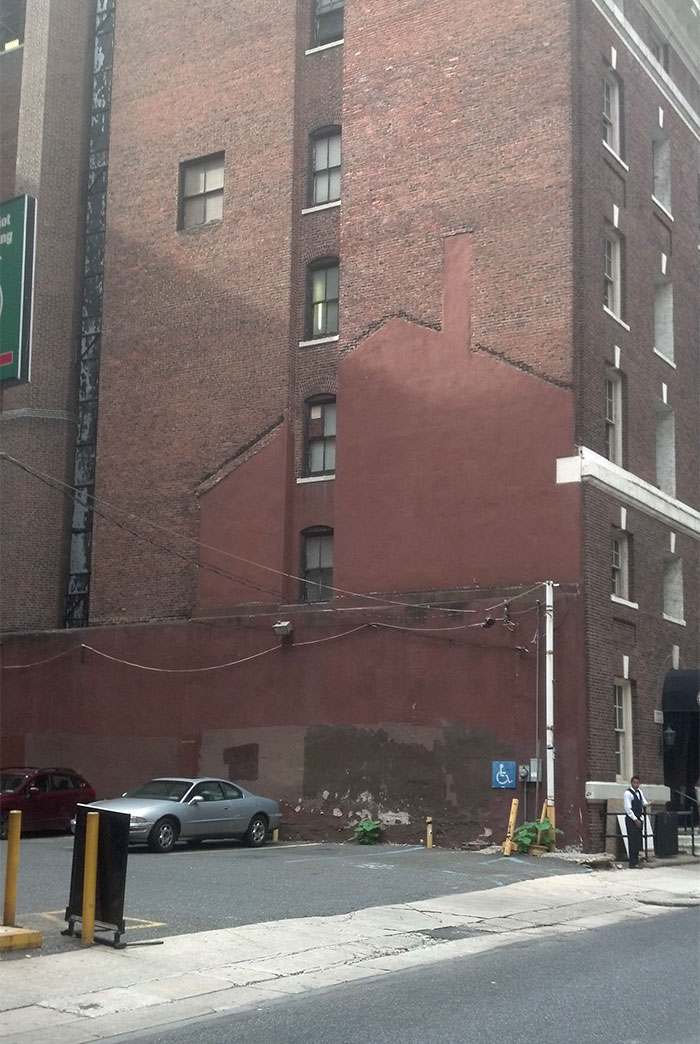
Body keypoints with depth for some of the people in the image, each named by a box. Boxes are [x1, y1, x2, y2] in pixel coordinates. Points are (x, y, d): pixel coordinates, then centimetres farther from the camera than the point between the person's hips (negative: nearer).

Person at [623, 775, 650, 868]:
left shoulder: (639, 792, 13)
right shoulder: (628, 793, -11)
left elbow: (644, 802, 18)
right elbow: (628, 808, -14)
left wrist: (646, 804, -8)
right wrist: (635, 820, -16)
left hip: (639, 819, 8)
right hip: (631, 820, -8)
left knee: (638, 842, 10)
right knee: (632, 841, -7)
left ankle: (636, 861, 18)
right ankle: (633, 863, -4)